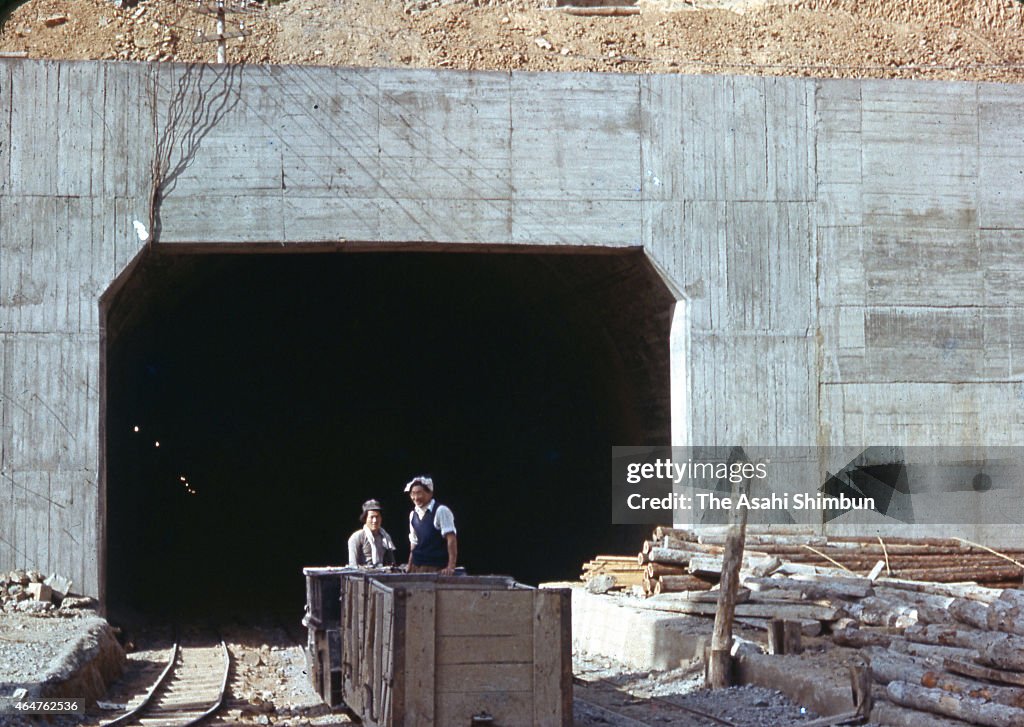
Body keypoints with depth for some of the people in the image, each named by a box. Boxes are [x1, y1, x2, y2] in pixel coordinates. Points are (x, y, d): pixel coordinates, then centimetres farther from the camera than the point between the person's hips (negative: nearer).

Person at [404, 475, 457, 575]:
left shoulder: (441, 511, -8)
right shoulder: (413, 515, 12)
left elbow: (451, 539, -14)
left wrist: (451, 567, -22)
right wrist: (409, 570, 10)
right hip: (417, 568, 6)